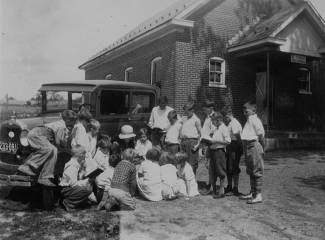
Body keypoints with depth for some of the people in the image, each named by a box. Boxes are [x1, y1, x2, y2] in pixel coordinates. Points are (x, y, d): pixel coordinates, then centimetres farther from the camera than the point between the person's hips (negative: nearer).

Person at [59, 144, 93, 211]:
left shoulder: (79, 164, 7)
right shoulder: (71, 166, -21)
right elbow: (73, 184, -25)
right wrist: (87, 181, -18)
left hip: (72, 187, 9)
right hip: (65, 190, -9)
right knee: (86, 190, -27)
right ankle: (68, 203, -12)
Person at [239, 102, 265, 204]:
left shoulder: (254, 120, -12)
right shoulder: (249, 120, 17)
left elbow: (261, 134, -15)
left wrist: (262, 147, -10)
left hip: (254, 145, -10)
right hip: (248, 147, 10)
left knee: (257, 171, -5)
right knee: (251, 171, 15)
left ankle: (258, 195, 0)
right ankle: (252, 192, 26)